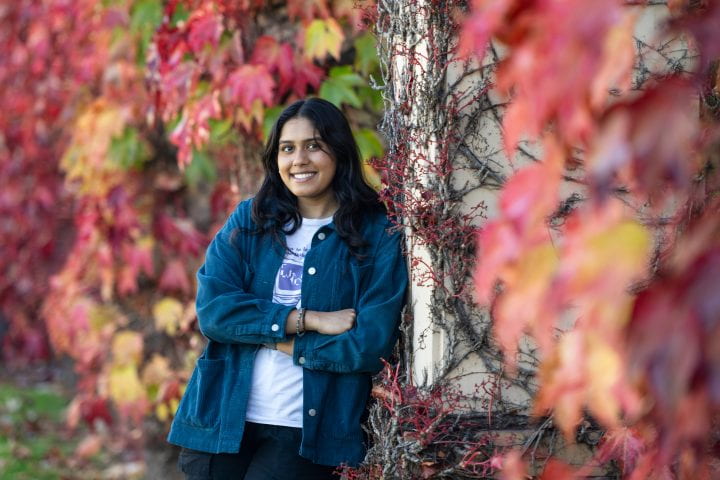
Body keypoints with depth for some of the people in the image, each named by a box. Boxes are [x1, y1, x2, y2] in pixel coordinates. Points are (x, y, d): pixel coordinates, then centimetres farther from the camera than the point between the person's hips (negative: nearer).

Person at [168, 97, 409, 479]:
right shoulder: (248, 220, 7)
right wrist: (307, 320, -13)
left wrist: (265, 336, -8)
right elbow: (212, 310, -5)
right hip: (221, 417, 3)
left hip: (310, 430, -3)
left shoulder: (378, 235, -1)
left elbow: (371, 343, -10)